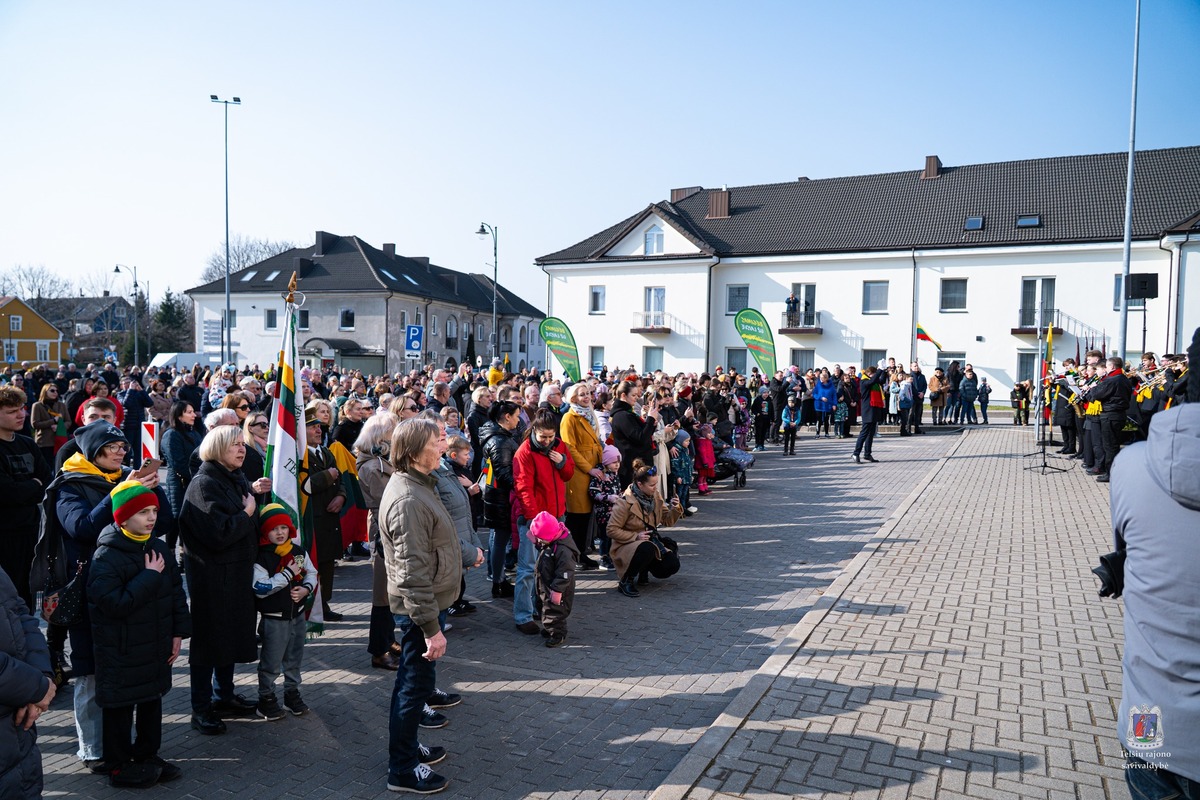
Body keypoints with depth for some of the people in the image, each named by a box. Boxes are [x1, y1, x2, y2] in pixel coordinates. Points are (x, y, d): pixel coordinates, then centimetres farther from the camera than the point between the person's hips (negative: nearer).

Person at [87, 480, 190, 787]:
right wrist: (150, 577, -23)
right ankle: (119, 766, 24)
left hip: (156, 647, 7)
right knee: (120, 707, 7)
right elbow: (114, 603, -27)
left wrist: (178, 632, 6)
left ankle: (147, 756, 34)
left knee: (152, 699, 17)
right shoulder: (106, 556, -19)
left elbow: (176, 592, 9)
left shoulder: (159, 548, 2)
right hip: (121, 652, -7)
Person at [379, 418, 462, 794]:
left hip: (428, 601, 10)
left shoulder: (415, 484, 6)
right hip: (419, 608, -10)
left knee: (415, 680, 23)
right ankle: (403, 769, 20)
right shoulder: (408, 500, -27)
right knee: (417, 683, 4)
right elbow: (413, 572, -28)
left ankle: (408, 745, 40)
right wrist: (431, 627, -24)